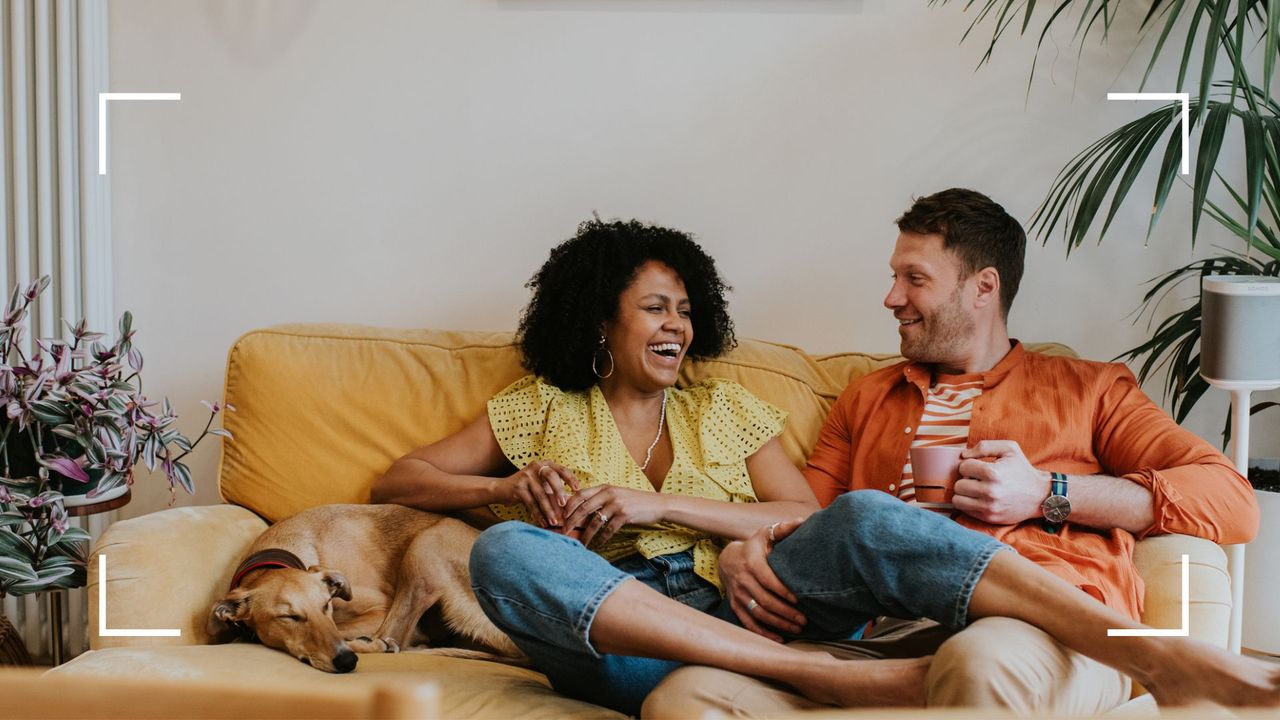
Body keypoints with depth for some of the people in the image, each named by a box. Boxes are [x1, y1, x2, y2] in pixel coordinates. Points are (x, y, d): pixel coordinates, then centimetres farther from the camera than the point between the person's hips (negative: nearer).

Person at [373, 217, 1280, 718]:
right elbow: (397, 481, 18)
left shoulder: (728, 409, 23)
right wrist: (509, 488, -1)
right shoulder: (538, 409, 21)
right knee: (504, 551, -34)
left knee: (864, 520, -29)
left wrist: (657, 506, -3)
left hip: (739, 618, 1)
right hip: (620, 640, -1)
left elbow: (806, 518, 9)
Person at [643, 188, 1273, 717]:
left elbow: (1233, 502, 10)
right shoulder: (867, 399, 35)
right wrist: (742, 561, 3)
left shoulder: (1090, 390, 24)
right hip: (888, 639, 5)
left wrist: (1048, 494, 1)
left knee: (984, 660, -45)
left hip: (1053, 633, -4)